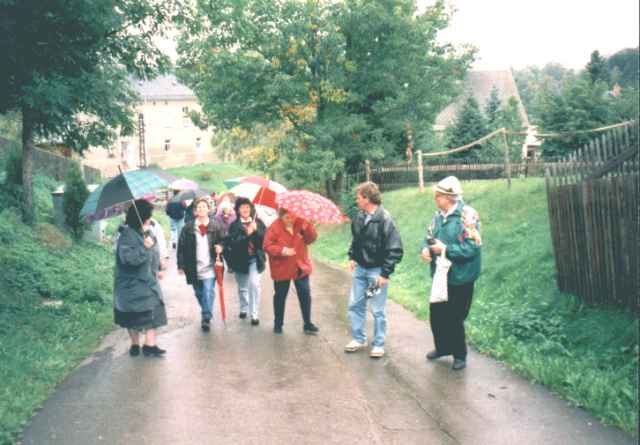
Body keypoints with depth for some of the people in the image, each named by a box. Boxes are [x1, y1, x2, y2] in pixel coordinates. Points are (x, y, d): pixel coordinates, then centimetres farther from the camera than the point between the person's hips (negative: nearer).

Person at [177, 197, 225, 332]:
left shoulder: (216, 226, -1)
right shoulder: (188, 228, -1)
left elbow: (223, 241, 8)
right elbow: (181, 247, 0)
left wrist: (220, 247, -15)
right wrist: (181, 265, -2)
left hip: (209, 266, -2)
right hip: (194, 268, 2)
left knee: (208, 292, -12)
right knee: (199, 294, 15)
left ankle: (206, 318, -6)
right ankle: (206, 314, 34)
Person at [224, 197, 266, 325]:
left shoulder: (258, 222, 0)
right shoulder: (234, 225, -4)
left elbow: (265, 239, -9)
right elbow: (233, 243, -17)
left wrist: (256, 230, -24)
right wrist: (246, 234, -28)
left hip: (254, 259, -1)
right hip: (240, 260, 1)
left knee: (254, 284, -18)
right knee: (242, 287, 16)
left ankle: (254, 314, -7)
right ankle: (244, 308, 41)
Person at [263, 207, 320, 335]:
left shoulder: (300, 223, -1)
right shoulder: (274, 227, -12)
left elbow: (311, 238, -3)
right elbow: (267, 246, -14)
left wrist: (307, 228, -21)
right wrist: (282, 251, -28)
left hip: (301, 267, 3)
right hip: (282, 269, -3)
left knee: (305, 295, 4)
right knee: (280, 296, 10)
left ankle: (307, 324, 16)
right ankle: (278, 324, 26)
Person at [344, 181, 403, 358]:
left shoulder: (384, 219, -19)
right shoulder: (359, 217, 1)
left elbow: (395, 249, -17)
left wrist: (385, 273, -17)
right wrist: (352, 257, 6)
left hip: (377, 271, -6)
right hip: (360, 269, 7)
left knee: (378, 310, 5)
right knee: (355, 305, 14)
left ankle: (378, 344, 20)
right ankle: (358, 339, 31)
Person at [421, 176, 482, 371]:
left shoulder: (467, 216, -19)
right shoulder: (439, 215, 5)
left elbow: (472, 247, -23)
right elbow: (429, 236, 12)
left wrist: (445, 249, -24)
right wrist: (425, 249, -10)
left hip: (459, 278, -7)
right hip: (440, 276, 7)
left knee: (454, 319, 4)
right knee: (436, 315, 16)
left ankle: (459, 354, 26)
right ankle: (442, 347, 38)